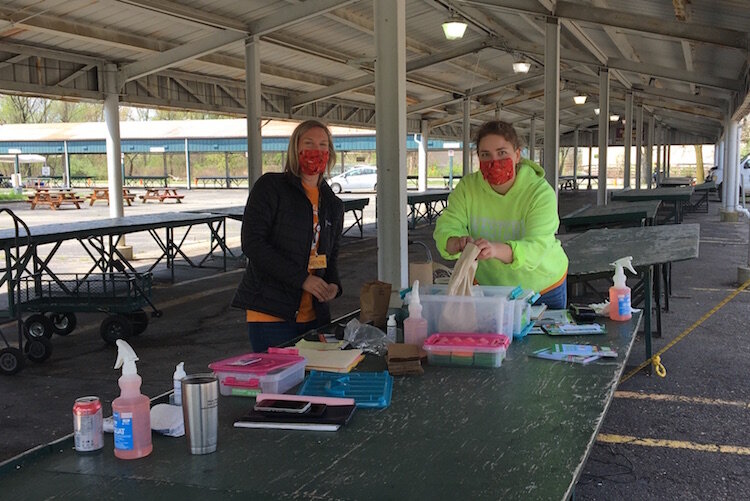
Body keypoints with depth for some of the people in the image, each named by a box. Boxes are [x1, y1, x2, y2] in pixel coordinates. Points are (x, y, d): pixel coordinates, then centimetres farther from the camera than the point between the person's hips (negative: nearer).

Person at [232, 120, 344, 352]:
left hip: (313, 314, 6)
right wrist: (302, 278, -17)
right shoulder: (270, 186, -3)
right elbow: (252, 243, -13)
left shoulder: (333, 205, 15)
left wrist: (333, 285, 2)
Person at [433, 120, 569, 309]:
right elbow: (445, 229, -20)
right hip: (486, 284, 2)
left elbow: (535, 248, -35)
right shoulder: (467, 187, -13)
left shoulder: (541, 192, -24)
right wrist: (459, 243, -45)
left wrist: (496, 250, -55)